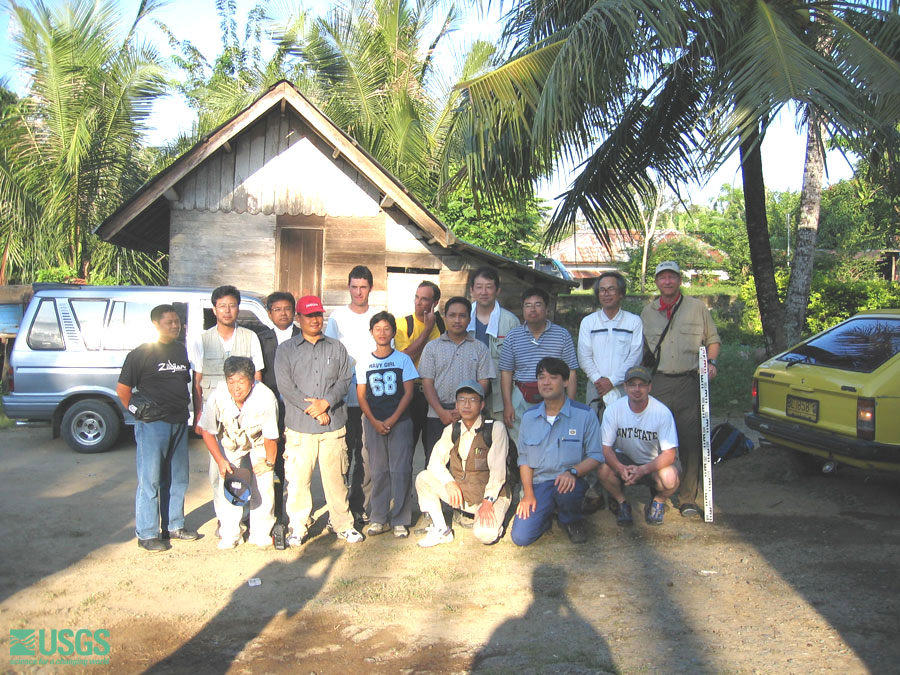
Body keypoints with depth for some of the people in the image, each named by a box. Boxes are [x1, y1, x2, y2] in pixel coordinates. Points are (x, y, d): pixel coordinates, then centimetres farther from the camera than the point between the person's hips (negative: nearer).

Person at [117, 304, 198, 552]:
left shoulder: (183, 351, 12)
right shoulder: (141, 354, -6)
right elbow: (122, 389, -6)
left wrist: (190, 411, 11)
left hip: (179, 423, 7)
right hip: (152, 425, -6)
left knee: (178, 478, 14)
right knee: (150, 480, -2)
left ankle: (174, 526, 27)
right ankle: (147, 533, 7)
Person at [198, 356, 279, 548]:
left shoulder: (266, 398, -36)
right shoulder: (217, 397, -31)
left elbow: (270, 437, -21)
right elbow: (207, 431, -14)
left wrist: (269, 462, -9)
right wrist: (220, 460, -17)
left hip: (259, 444, -1)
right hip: (230, 444, 1)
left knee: (263, 484, -11)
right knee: (227, 483, -10)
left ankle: (261, 534, 5)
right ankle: (229, 534, 4)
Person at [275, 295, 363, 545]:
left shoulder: (337, 348, 14)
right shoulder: (286, 350, 7)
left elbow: (345, 380, 6)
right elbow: (285, 385, -3)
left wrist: (326, 402, -12)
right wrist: (312, 409, -10)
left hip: (333, 424, 1)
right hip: (299, 426, -1)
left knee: (336, 478, 4)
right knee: (297, 480, 1)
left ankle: (343, 525, 15)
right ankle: (297, 528, 14)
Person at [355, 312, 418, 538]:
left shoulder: (403, 359, 3)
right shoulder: (364, 363, 8)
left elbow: (408, 392, 0)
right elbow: (361, 395, 6)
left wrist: (393, 419, -10)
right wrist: (374, 421, -7)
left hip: (400, 422, -2)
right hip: (373, 423, 2)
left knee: (400, 470, -3)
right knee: (378, 471, 5)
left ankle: (400, 520, 5)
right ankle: (378, 519, 13)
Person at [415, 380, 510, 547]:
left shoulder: (496, 428, -13)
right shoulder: (451, 430, 3)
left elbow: (497, 470, -18)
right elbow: (435, 461, -1)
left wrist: (488, 501, -24)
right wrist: (449, 482, -19)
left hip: (491, 494, -5)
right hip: (460, 493, 5)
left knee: (484, 535, -30)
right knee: (423, 479, -12)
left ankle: (494, 523, 8)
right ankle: (441, 530, -2)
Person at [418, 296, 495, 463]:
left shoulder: (480, 348, 9)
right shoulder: (432, 347, 9)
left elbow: (483, 383, 3)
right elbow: (427, 383, 3)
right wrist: (442, 412, -9)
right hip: (438, 416, 0)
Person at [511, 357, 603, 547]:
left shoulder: (585, 414, -4)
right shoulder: (528, 417, 7)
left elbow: (596, 456, -5)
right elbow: (524, 458, 10)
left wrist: (572, 472, -24)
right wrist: (528, 492, -2)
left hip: (570, 482, -2)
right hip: (538, 483, 2)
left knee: (567, 490, -39)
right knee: (521, 537, -16)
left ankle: (572, 521, -2)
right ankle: (546, 513, 19)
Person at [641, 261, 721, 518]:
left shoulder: (697, 307, 8)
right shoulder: (647, 313, 13)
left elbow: (713, 340, 14)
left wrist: (712, 362, -4)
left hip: (689, 383, -2)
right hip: (659, 383, 2)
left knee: (691, 441, -3)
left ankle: (690, 497, 6)